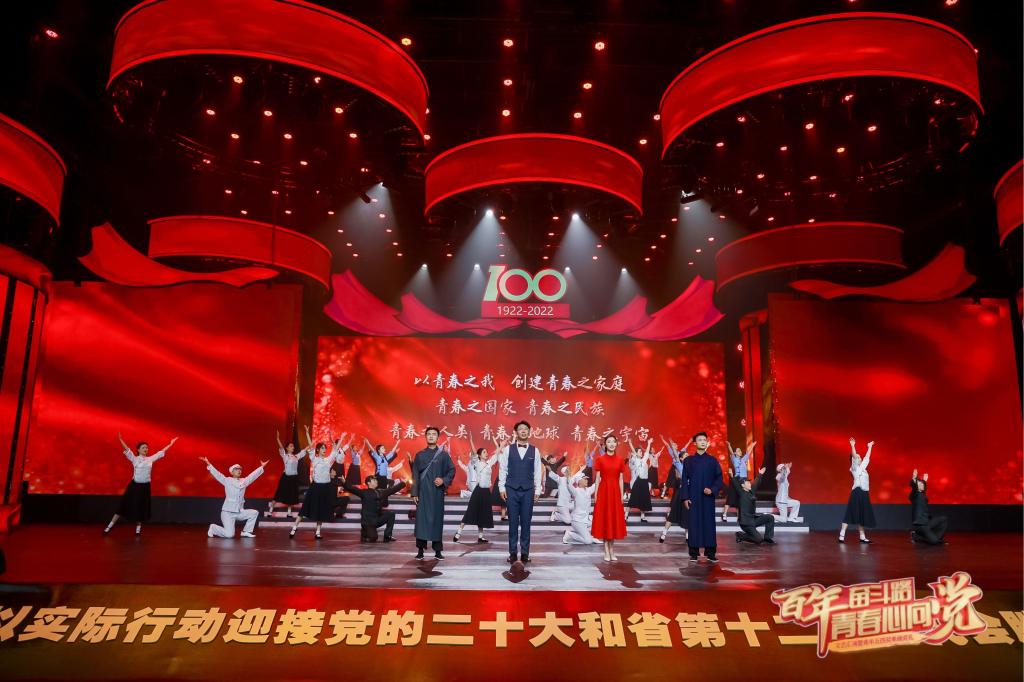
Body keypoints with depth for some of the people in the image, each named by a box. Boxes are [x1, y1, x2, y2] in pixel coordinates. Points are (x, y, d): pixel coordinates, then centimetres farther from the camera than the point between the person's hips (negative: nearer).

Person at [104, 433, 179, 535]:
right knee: (125, 505, 0)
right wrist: (120, 439, -28)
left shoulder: (151, 459, 6)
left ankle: (138, 528, 21)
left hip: (145, 486, 2)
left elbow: (161, 452, 10)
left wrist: (171, 443, 10)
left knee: (142, 508, 8)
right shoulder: (134, 459, -2)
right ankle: (110, 526, 10)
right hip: (134, 485, -2)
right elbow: (127, 449, -14)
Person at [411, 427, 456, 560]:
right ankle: (420, 550, 5)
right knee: (421, 519, -2)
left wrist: (444, 480, -13)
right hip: (423, 492, 1)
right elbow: (415, 475, 6)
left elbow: (452, 470, 4)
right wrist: (414, 493, 0)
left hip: (437, 492, 0)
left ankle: (438, 550, 9)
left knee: (437, 519, 2)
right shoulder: (420, 455, 6)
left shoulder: (443, 454, 4)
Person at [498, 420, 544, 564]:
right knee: (513, 522, 4)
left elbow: (538, 472, 6)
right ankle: (513, 552, 12)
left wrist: (537, 490, 2)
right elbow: (502, 469, 3)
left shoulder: (534, 451, 5)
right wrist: (502, 487, -2)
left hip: (528, 490, 1)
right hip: (512, 490, -1)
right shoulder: (508, 449, 2)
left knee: (526, 522, 4)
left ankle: (525, 553, 13)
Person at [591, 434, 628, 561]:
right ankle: (607, 551, 9)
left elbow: (621, 479, 6)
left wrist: (621, 496, 3)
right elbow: (597, 478, -1)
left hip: (615, 492, 2)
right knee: (604, 520, 2)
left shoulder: (620, 460, 5)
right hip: (603, 491, -2)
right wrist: (596, 495, -5)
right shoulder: (600, 459, -1)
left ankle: (612, 550, 17)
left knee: (614, 520, 6)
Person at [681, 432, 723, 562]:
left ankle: (710, 552, 8)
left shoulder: (712, 460, 4)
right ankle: (694, 552, 8)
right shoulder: (689, 460, 3)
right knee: (694, 523, 1)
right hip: (693, 497, 0)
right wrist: (685, 497, -5)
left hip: (708, 497, 1)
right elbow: (684, 480, 2)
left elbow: (719, 478, 3)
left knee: (709, 523, 1)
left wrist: (712, 490, -13)